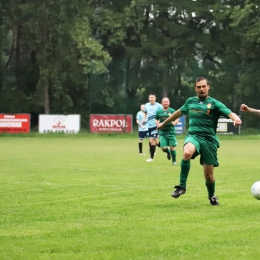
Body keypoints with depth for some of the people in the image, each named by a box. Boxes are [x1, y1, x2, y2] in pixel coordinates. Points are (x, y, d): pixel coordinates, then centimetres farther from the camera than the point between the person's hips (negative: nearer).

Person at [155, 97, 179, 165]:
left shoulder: (172, 111, -2)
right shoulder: (159, 112, 5)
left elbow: (178, 118, 9)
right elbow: (156, 120, 21)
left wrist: (174, 123, -10)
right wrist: (157, 123, 0)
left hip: (171, 132, -1)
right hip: (162, 132, 2)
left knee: (172, 147, -3)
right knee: (164, 148, -8)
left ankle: (174, 160, 19)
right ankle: (168, 152, 29)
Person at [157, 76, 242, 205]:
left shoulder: (214, 104, 0)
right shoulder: (190, 101, 12)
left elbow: (230, 113, -14)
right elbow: (178, 112, 30)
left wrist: (236, 118, -38)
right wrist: (163, 123, 40)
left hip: (209, 140, -1)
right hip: (193, 136, 1)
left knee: (208, 174, 3)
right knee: (187, 153, -35)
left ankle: (212, 195, 35)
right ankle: (182, 186, -22)